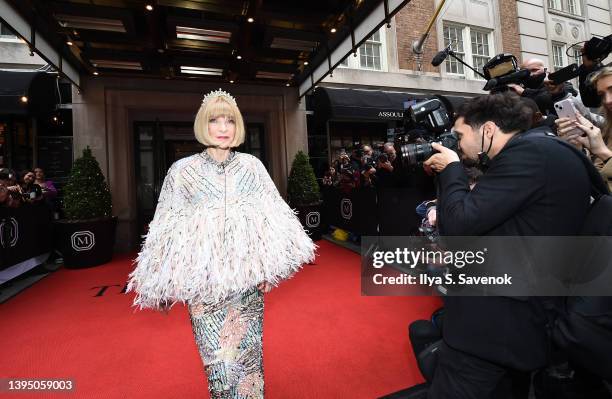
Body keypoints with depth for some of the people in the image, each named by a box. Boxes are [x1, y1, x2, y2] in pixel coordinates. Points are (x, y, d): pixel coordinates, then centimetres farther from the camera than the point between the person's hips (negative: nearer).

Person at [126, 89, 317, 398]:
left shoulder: (252, 165, 2)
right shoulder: (182, 170, 0)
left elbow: (272, 217, 5)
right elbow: (166, 228, 4)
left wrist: (269, 266, 1)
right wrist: (171, 281, 5)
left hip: (248, 278, 2)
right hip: (204, 283, -1)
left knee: (250, 356, 13)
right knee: (221, 363, 4)